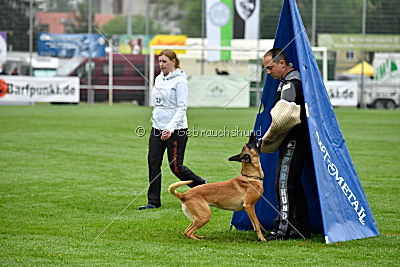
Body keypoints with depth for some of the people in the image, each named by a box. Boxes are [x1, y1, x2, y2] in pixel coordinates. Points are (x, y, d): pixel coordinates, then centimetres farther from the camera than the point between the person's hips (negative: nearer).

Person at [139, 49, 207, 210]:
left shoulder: (180, 81, -11)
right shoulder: (158, 79, 12)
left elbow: (181, 108, -16)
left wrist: (170, 128, -25)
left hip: (176, 130, -7)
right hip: (157, 128, 7)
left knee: (176, 167, -5)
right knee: (153, 163, 1)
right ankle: (153, 201, 7)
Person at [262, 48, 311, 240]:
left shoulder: (291, 85, -16)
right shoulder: (288, 81, 17)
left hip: (294, 141, -11)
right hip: (296, 140, 11)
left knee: (283, 182, -12)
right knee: (294, 183, 12)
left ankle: (282, 229, -14)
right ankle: (301, 228, 15)